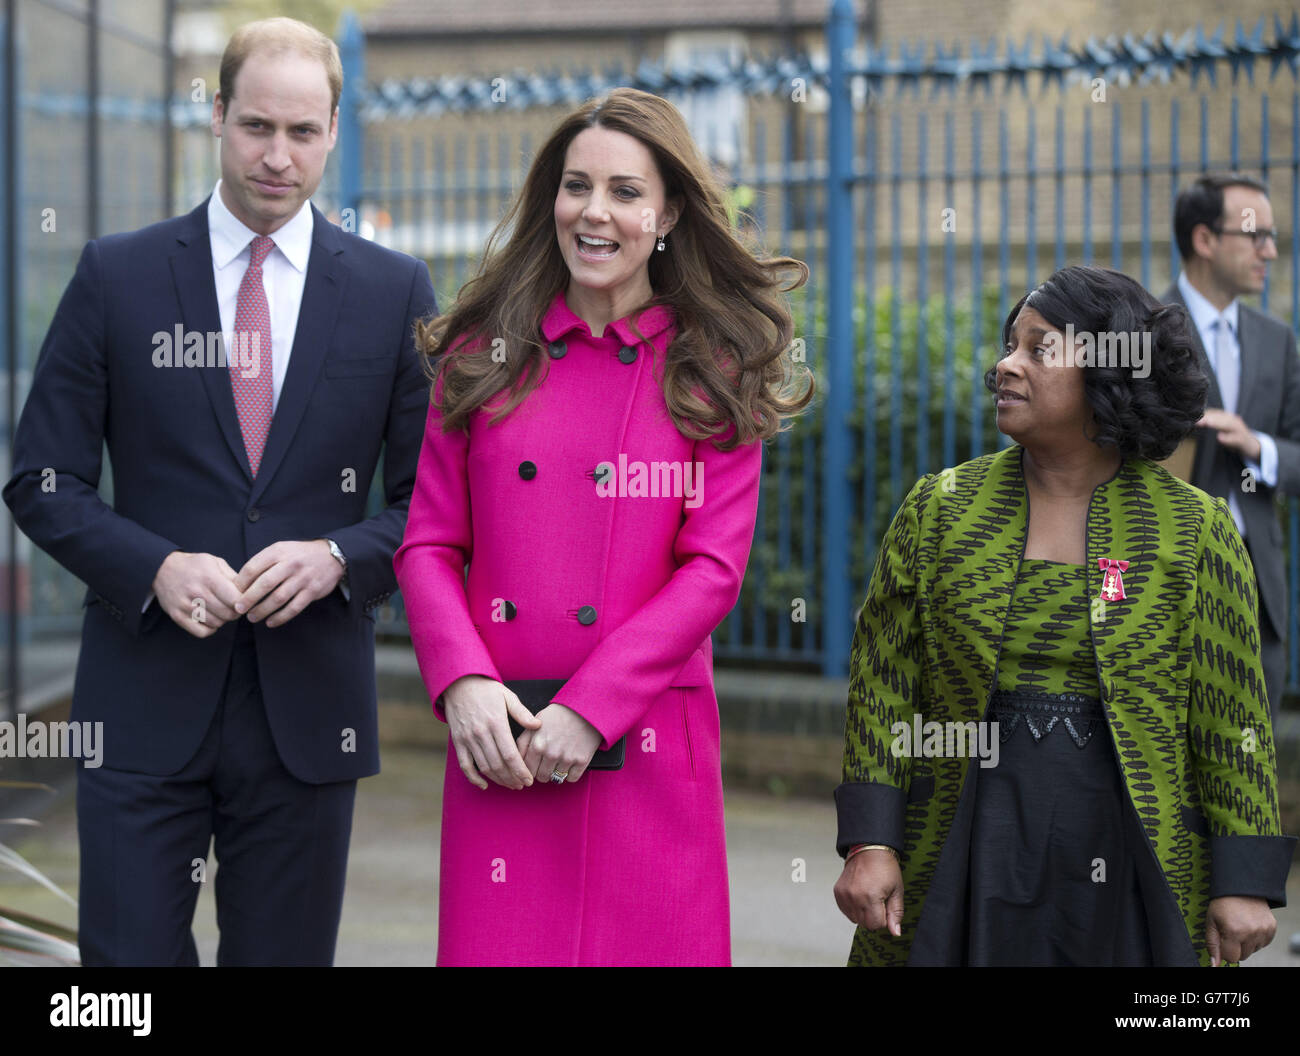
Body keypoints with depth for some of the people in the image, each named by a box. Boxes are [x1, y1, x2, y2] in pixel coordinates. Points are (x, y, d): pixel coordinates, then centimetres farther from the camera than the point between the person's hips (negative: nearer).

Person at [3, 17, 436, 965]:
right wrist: (154, 567, -14)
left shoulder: (394, 292, 5)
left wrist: (339, 557, -13)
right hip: (145, 704, -1)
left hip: (308, 708, 1)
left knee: (284, 955, 9)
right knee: (128, 956, -1)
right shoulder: (117, 275, 3)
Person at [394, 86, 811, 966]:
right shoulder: (484, 354, 9)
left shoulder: (714, 373, 4)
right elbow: (429, 542, 7)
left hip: (645, 748, -1)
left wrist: (588, 709, -12)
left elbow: (713, 569, -3)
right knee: (495, 944, -1)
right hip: (501, 746, 1)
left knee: (650, 943, 0)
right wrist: (463, 682, -10)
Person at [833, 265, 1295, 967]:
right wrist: (869, 842, -6)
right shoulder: (939, 508, 3)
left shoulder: (1197, 529, -1)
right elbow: (880, 683, 3)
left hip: (1130, 865, -1)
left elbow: (1232, 718, -1)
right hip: (965, 856, 1)